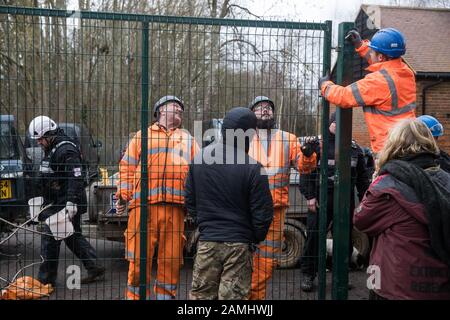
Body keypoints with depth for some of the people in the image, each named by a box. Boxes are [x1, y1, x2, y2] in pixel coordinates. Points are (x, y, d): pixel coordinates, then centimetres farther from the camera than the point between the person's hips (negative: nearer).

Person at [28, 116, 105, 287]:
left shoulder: (66, 150, -17)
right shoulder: (51, 149, 16)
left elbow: (76, 177, -26)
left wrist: (71, 202, -33)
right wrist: (46, 201, 31)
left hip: (65, 205, -10)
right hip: (56, 203, 10)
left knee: (49, 237, -5)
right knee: (74, 236, 14)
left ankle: (46, 278, 6)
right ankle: (95, 268, 20)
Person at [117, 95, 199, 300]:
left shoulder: (188, 140, 25)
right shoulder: (143, 136, 17)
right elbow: (127, 168, 11)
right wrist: (123, 196, -1)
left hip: (175, 207, 2)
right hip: (143, 205, -2)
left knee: (172, 260, 3)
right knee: (139, 259, -3)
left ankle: (165, 295, 15)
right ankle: (136, 295, 8)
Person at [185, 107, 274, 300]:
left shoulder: (200, 158, 1)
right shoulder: (253, 168, -14)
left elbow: (189, 200, 9)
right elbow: (263, 213, -9)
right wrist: (256, 238, 9)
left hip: (206, 242, 4)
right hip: (239, 244, -3)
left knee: (201, 293, 14)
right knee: (232, 295, 5)